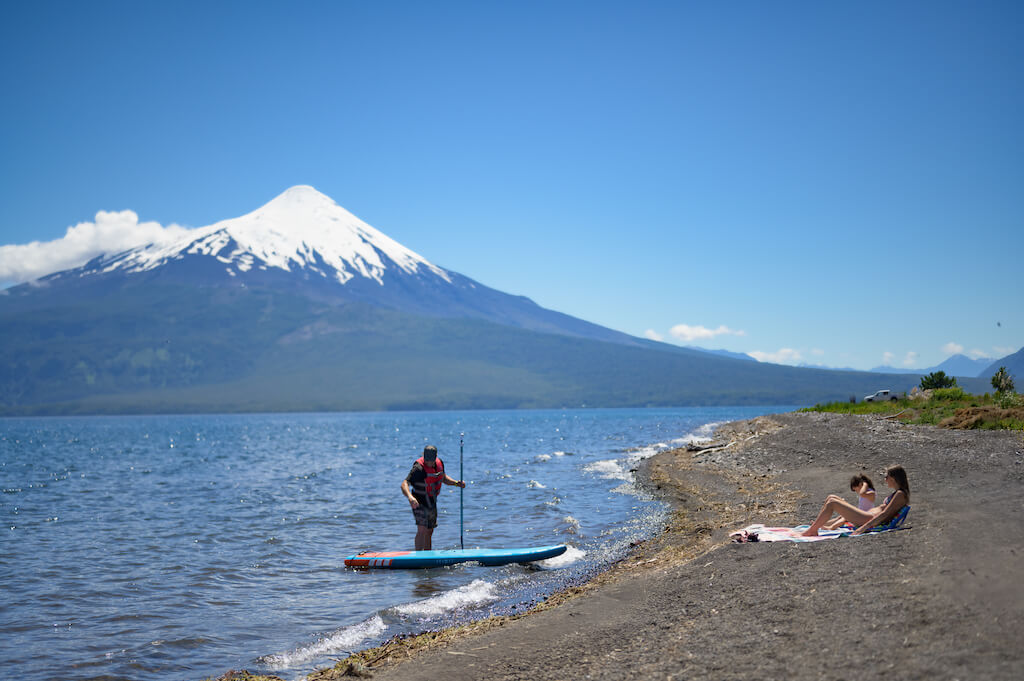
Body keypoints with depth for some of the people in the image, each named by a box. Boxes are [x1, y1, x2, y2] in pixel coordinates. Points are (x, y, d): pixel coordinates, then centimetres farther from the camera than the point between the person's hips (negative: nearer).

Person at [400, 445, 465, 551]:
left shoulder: (439, 463, -3)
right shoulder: (419, 468, -25)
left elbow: (443, 478, 18)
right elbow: (404, 484, -35)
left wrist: (457, 483, 2)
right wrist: (410, 497, -54)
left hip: (432, 503, 7)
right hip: (419, 503, -7)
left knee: (429, 532, 18)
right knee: (422, 530, -21)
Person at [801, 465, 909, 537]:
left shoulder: (900, 494, -9)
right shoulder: (896, 493, 21)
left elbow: (884, 514, -19)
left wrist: (864, 527, -26)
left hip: (870, 520, -10)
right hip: (867, 517, 10)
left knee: (832, 503, -16)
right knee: (831, 498, 7)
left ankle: (811, 531, -13)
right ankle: (814, 528, 0)